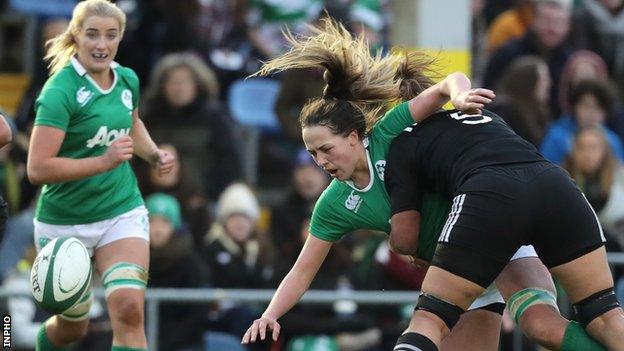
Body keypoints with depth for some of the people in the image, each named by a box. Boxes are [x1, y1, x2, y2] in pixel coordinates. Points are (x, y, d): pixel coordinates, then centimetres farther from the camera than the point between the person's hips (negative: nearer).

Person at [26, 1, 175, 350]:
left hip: (123, 212, 4)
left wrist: (154, 154, 6)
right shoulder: (60, 92, -19)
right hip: (64, 224, -4)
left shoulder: (128, 79, 2)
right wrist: (104, 161, -31)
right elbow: (38, 169, -26)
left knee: (128, 308, -20)